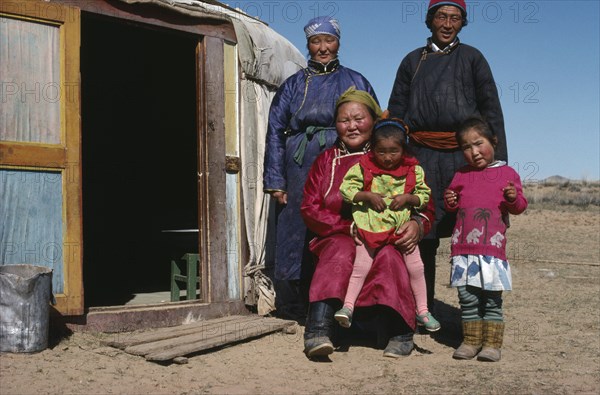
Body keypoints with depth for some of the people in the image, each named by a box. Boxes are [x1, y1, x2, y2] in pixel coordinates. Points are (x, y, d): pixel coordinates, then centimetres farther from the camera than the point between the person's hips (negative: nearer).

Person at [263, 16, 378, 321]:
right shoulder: (293, 85, 16)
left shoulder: (356, 83, 16)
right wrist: (275, 180, 0)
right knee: (298, 235, -3)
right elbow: (274, 132, 11)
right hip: (301, 170, 0)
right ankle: (292, 311, 4)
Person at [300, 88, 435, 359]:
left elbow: (426, 206, 9)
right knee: (341, 253, -35)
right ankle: (318, 332, -46)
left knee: (386, 255, -35)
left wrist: (417, 224, -16)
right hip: (338, 237, 0)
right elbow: (310, 209, 6)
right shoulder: (326, 161, 18)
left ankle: (397, 332, -33)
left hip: (389, 241, 0)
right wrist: (350, 227, -10)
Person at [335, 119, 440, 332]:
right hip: (371, 225, -1)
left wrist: (408, 198, -14)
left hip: (403, 225, 2)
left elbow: (424, 196, 5)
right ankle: (348, 306, 2)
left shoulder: (414, 170, -1)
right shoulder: (363, 167, -5)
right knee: (361, 265, -5)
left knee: (416, 267, 3)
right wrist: (368, 196, -17)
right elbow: (345, 189, -7)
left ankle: (422, 310, 16)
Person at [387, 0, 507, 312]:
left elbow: (491, 109, 6)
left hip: (464, 152, -1)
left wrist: (498, 157, -3)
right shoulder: (413, 61, 17)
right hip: (423, 154, 2)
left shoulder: (471, 58, 12)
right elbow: (395, 111, 16)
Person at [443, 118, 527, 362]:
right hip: (463, 246, 3)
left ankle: (492, 343, 9)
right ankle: (471, 340, 18)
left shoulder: (507, 173, 4)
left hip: (493, 247, -3)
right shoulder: (461, 175, 14)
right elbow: (454, 204, 22)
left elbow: (519, 207, 3)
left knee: (492, 298, 0)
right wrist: (450, 202, -1)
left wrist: (514, 198, -19)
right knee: (467, 298, 7)